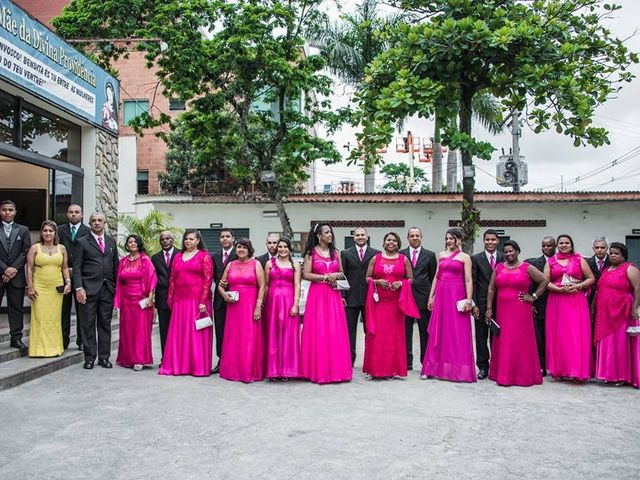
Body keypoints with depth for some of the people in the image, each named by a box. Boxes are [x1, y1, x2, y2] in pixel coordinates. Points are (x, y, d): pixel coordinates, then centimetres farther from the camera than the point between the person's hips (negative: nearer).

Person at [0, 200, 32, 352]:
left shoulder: (23, 230, 8)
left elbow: (26, 252, 2)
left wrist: (14, 269, -8)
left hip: (16, 276, 1)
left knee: (16, 308, 5)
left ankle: (16, 338, 9)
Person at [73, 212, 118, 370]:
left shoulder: (111, 242, 14)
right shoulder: (83, 242, 3)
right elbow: (77, 267, -1)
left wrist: (116, 286, 7)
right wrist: (79, 288, -11)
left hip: (108, 289, 3)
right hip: (89, 289, -3)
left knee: (105, 324, 7)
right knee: (88, 325, 1)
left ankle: (104, 357, 14)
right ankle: (89, 358, 9)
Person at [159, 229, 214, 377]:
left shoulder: (204, 256, 0)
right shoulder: (177, 257, 15)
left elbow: (208, 279, -7)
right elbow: (172, 279, 14)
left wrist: (203, 301, -14)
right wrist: (170, 300, 8)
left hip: (197, 300, -5)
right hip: (180, 301, 5)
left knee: (197, 333, -1)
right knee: (178, 334, 6)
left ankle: (198, 366, 8)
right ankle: (178, 365, 14)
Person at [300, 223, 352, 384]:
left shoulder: (335, 252, 12)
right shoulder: (311, 253, 1)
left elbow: (342, 274, 15)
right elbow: (306, 274, -7)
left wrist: (336, 275, -7)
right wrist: (325, 277, -10)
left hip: (333, 295, 3)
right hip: (317, 294, -3)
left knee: (335, 331, 1)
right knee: (318, 332, -3)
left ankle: (336, 369, 9)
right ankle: (319, 370, 5)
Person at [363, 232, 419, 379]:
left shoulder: (404, 259, 8)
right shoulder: (375, 258, 7)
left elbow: (410, 279, 10)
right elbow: (367, 278, 10)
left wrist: (400, 283, -9)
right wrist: (377, 282, -9)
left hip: (396, 302, 0)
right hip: (378, 301, 0)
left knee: (395, 334, 2)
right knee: (375, 334, -3)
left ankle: (393, 369, 11)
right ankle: (373, 369, 6)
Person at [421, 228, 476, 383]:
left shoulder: (465, 257, 1)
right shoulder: (441, 255, 13)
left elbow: (468, 280, -6)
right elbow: (436, 277, 14)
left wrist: (469, 300, -14)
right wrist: (431, 296, 9)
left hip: (456, 296, -4)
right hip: (441, 295, 4)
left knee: (457, 333, -1)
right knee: (438, 331, 6)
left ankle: (457, 369, 6)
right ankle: (433, 367, 11)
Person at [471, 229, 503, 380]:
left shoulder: (504, 258, 5)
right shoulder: (476, 259, 2)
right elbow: (472, 283, -1)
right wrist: (473, 304, -7)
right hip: (481, 303, -1)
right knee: (481, 336, 4)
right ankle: (483, 367, 12)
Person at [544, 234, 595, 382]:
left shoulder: (579, 260, 8)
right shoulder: (550, 262, 10)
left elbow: (591, 278, 6)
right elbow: (545, 282, 2)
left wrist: (578, 286, -10)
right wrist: (560, 289, -12)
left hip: (576, 302, -1)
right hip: (556, 302, 1)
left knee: (577, 335, -5)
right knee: (558, 335, 1)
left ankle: (577, 371, -1)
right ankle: (559, 370, 8)